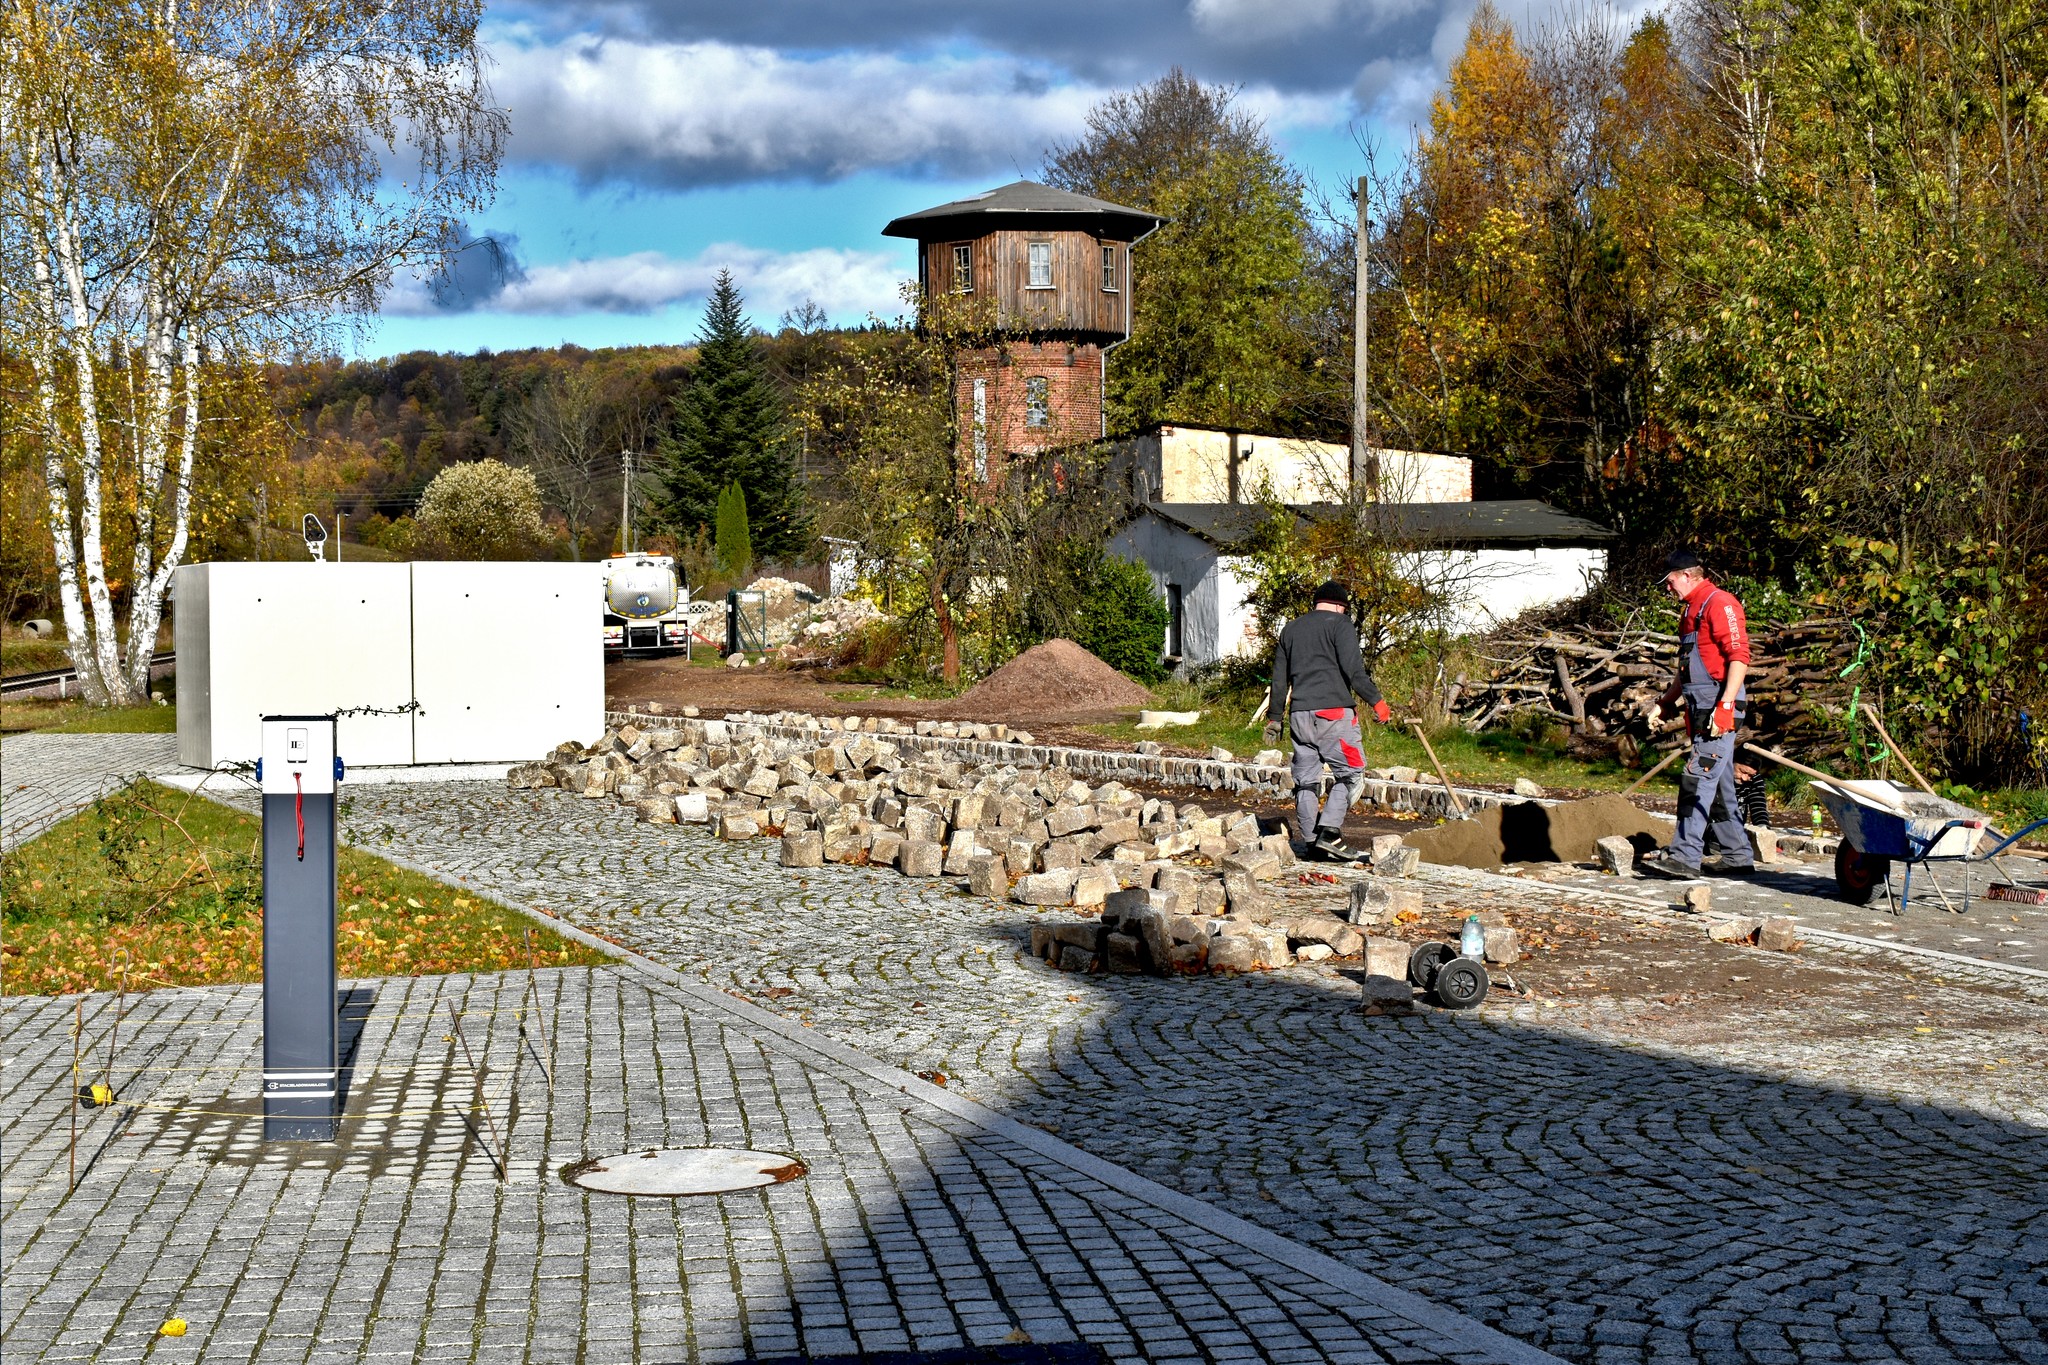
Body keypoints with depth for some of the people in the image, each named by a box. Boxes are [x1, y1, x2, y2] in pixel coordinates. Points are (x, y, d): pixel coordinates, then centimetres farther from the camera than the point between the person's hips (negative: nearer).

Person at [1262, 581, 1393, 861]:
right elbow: (1353, 669, -13)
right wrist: (1376, 701, -9)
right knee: (1350, 770, 1)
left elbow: (1279, 680, 20)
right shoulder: (1340, 624, 1)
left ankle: (1311, 841, 7)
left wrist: (1274, 717, 24)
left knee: (1306, 778, 8)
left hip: (1299, 714, 6)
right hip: (1332, 712, -6)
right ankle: (1329, 832, -13)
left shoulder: (1291, 629, 20)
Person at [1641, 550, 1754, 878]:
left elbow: (1739, 657, -19)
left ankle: (1685, 856, -15)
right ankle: (1738, 857, 17)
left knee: (1697, 780, -13)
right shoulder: (1690, 610, 22)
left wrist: (1724, 705, -25)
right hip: (1701, 712, 10)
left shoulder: (1719, 603, -10)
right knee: (1720, 786, 12)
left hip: (1719, 711, -10)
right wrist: (1664, 703, 25)